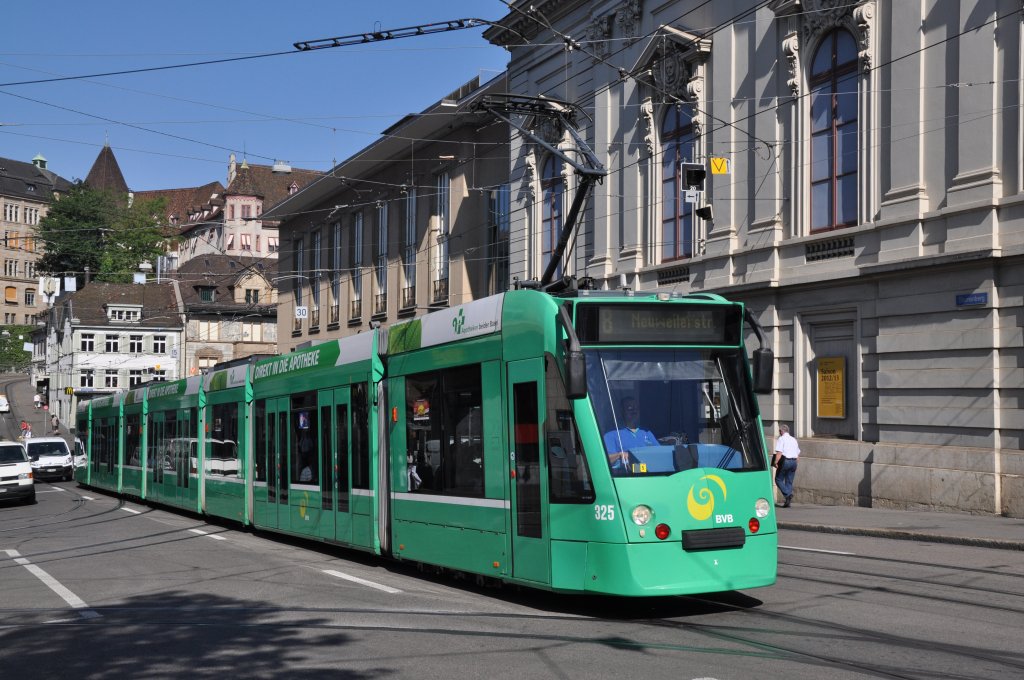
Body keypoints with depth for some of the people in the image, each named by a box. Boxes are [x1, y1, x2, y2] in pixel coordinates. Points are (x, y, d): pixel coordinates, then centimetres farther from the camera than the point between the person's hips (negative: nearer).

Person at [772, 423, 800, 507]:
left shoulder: (781, 439, -4)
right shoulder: (794, 439, 18)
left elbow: (779, 452, -15)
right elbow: (798, 453, 19)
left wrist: (775, 462, -14)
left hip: (785, 461, -7)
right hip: (794, 462, 7)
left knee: (779, 479, 2)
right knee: (789, 481, 9)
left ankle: (788, 494, -17)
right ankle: (788, 501, 6)